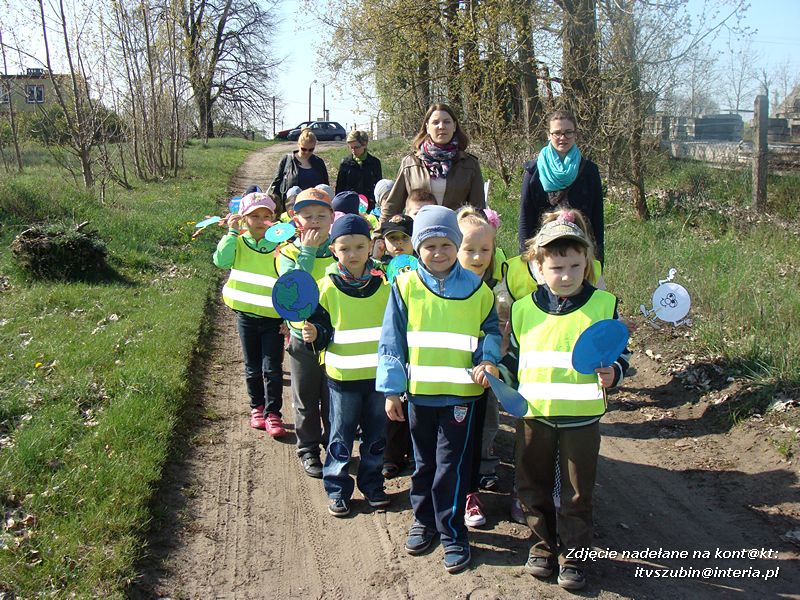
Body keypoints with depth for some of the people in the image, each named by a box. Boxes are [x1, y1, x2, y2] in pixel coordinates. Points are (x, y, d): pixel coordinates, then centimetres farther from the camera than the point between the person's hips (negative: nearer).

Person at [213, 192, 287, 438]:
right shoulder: (238, 243, 0)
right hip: (246, 315, 2)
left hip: (273, 317, -2)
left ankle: (272, 413, 10)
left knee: (272, 368, -1)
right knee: (253, 368, 14)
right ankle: (257, 407, 30)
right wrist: (231, 232, -18)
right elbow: (221, 260, -19)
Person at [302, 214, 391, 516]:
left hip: (379, 374, 2)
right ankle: (337, 488, 22)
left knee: (376, 433, 15)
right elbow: (321, 327, -1)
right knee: (341, 435, 8)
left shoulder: (385, 284, 0)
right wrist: (314, 334, -20)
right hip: (343, 375, -2)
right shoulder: (327, 287, -7)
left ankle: (371, 482, 32)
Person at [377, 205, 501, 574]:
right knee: (424, 463, 17)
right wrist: (391, 389, -3)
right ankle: (424, 520, 35)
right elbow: (391, 341, -1)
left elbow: (490, 330, 8)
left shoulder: (476, 288, -3)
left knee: (451, 465, 2)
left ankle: (452, 533, 17)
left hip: (461, 391, -1)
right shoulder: (405, 286, -4)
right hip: (419, 391, 2)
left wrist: (488, 360, -12)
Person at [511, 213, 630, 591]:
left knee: (578, 492, 10)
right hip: (533, 414, 2)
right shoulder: (523, 309, -1)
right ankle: (543, 544, 35)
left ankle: (572, 555, 28)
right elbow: (512, 355, 13)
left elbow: (621, 354, 3)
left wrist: (612, 374, -16)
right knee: (533, 485, 15)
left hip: (581, 416, -2)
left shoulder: (604, 305, -7)